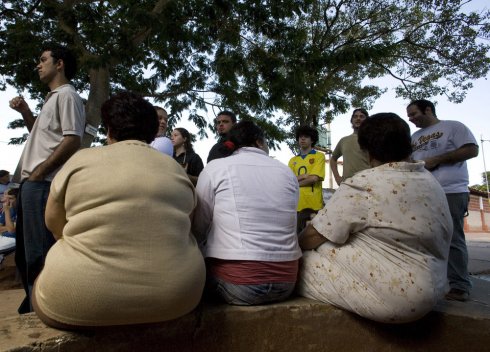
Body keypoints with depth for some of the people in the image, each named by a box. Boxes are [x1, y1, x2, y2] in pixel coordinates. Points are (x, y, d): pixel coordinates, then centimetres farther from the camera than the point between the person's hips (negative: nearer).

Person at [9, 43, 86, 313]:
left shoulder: (67, 95, -6)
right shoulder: (52, 98, 23)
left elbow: (72, 141, -17)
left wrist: (38, 172, -15)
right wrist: (25, 111, 18)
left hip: (43, 184, -10)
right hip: (32, 184, 10)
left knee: (39, 253, -7)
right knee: (25, 252, 17)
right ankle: (33, 305, 30)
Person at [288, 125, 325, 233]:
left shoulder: (319, 156, 3)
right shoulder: (293, 160, 15)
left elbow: (314, 178, -10)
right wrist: (304, 176, -9)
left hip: (314, 204, -3)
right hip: (297, 204, 4)